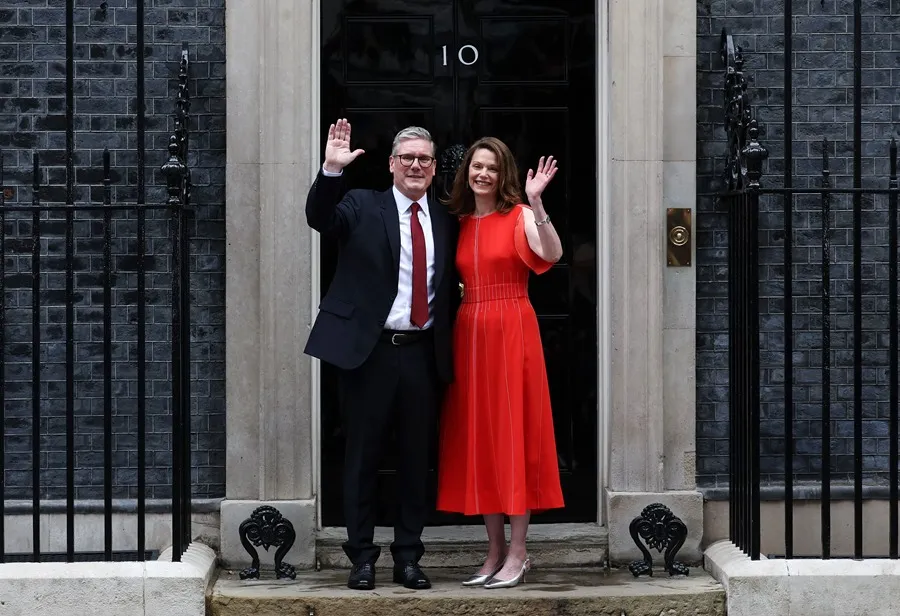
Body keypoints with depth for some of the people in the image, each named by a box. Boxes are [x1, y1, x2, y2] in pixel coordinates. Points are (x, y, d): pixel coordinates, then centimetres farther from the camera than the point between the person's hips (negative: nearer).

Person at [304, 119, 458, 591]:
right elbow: (320, 218, -17)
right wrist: (331, 169, -30)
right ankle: (361, 557, 13)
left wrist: (465, 294, 1)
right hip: (369, 351, -3)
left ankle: (408, 556, 19)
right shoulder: (362, 207, 2)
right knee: (362, 457, 4)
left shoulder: (445, 221, 12)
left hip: (423, 354, 3)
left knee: (416, 458, 9)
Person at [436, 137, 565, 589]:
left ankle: (517, 553, 2)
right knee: (477, 437, 6)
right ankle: (495, 551, 14)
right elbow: (454, 282, 13)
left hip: (512, 330, -5)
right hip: (468, 332, 5)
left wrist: (536, 202, -26)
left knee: (512, 433, -3)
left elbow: (553, 254, -20)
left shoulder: (519, 216, -2)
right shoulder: (458, 224, 13)